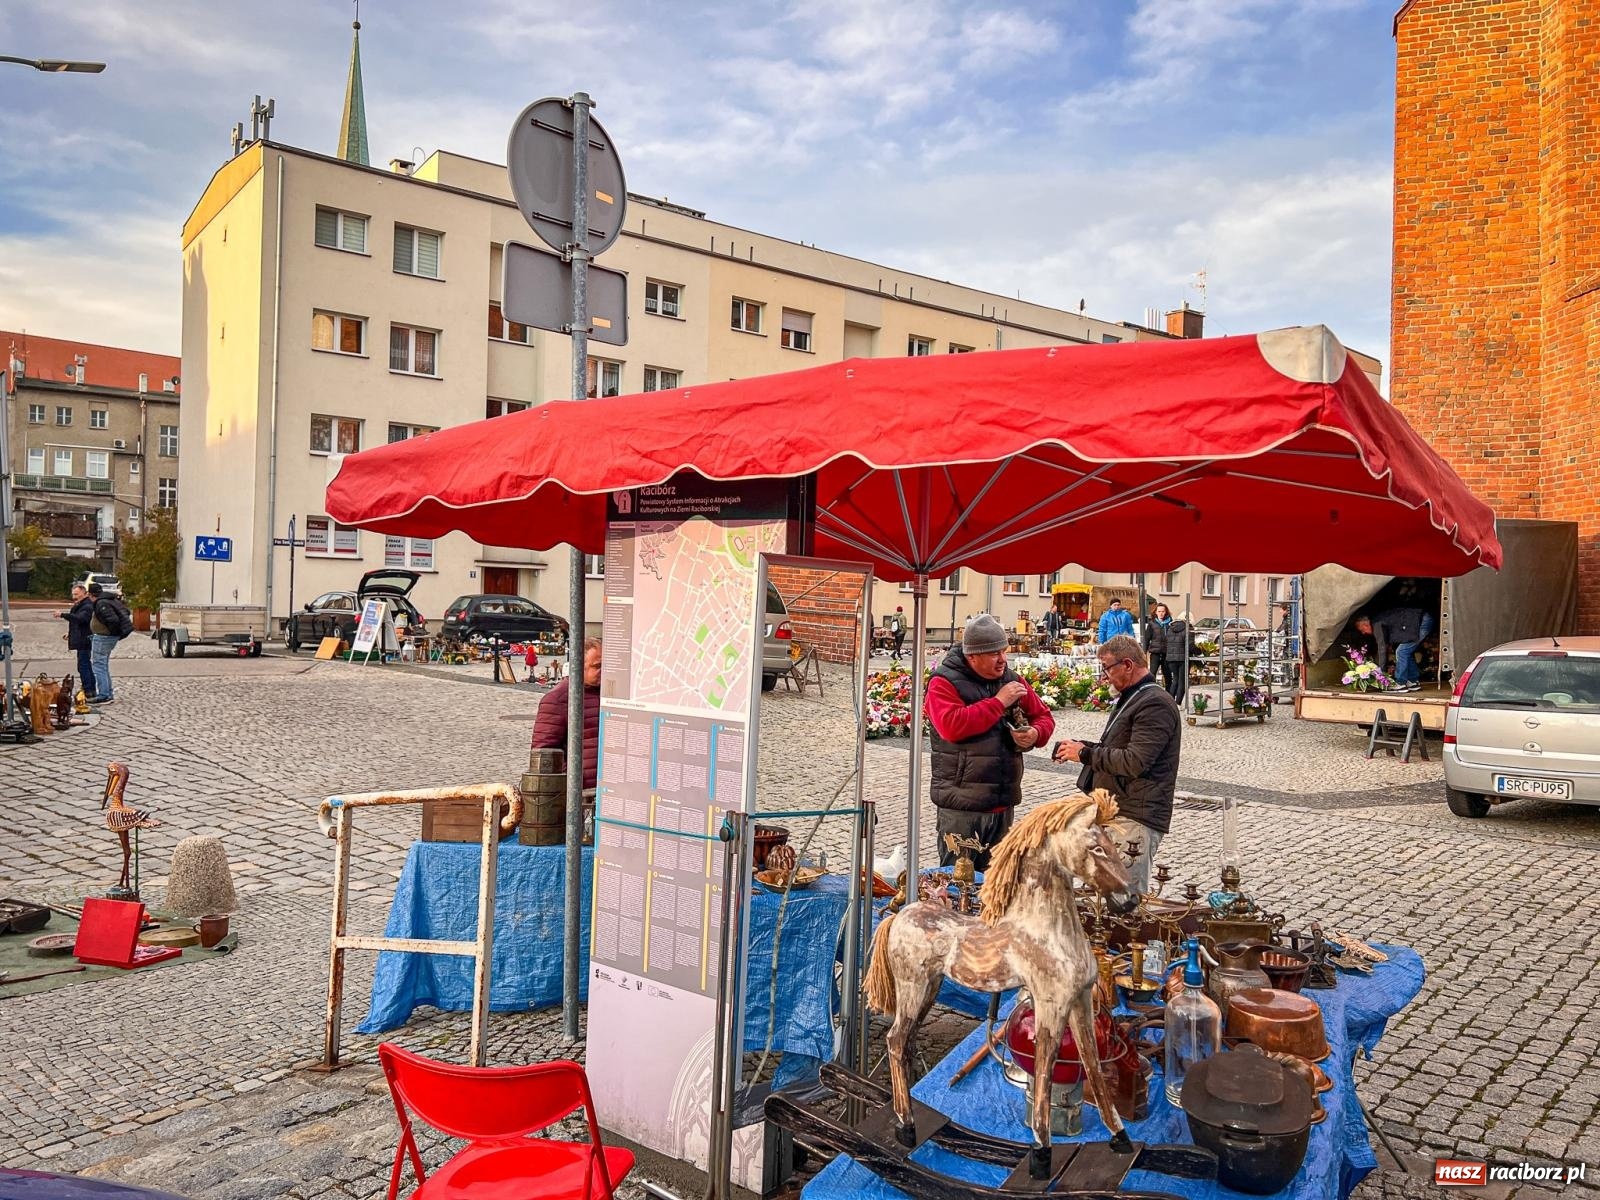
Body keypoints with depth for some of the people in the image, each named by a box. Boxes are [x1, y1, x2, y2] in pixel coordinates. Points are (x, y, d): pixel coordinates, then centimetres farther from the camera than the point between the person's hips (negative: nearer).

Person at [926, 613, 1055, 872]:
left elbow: (1043, 716, 18)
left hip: (1003, 802, 6)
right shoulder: (944, 683, -8)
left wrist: (1036, 734, -7)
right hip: (961, 805, -6)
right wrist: (999, 702, -20)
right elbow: (952, 726, -24)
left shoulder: (1012, 680, 10)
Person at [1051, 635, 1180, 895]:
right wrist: (1080, 747, 9)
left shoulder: (1155, 704, -15)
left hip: (1136, 820, -10)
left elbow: (1135, 762, -23)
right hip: (1118, 813, 10)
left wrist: (1085, 753, -13)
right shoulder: (1131, 698, 20)